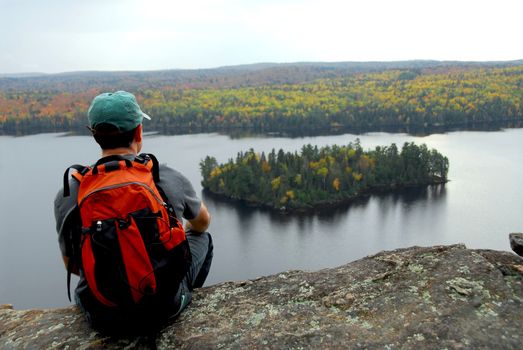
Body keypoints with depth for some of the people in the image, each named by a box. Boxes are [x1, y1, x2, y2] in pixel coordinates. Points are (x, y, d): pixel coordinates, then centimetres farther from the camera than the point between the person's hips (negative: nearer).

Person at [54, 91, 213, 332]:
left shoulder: (68, 195, -14)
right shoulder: (170, 179, -14)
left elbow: (71, 264, 2)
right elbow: (202, 223, 8)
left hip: (102, 315, 2)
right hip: (165, 305, -1)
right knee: (202, 238, 24)